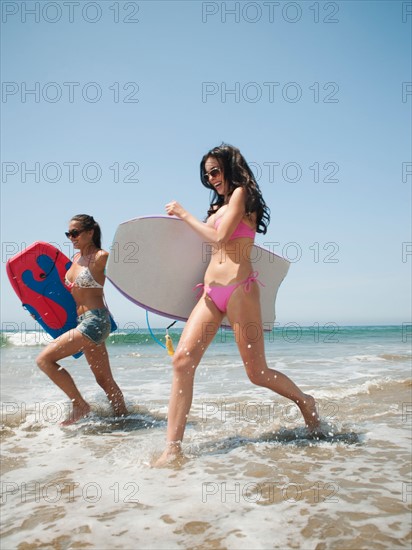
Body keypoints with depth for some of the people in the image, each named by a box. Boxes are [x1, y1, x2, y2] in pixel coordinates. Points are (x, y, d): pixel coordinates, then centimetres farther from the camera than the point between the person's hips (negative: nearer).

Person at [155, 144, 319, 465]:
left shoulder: (241, 194, 0)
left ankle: (305, 401, 29)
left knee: (257, 372, -1)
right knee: (183, 359, -11)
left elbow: (219, 237, -12)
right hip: (211, 291, 7)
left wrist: (184, 214, -3)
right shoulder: (219, 205, 24)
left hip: (239, 288, -7)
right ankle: (173, 446, -8)